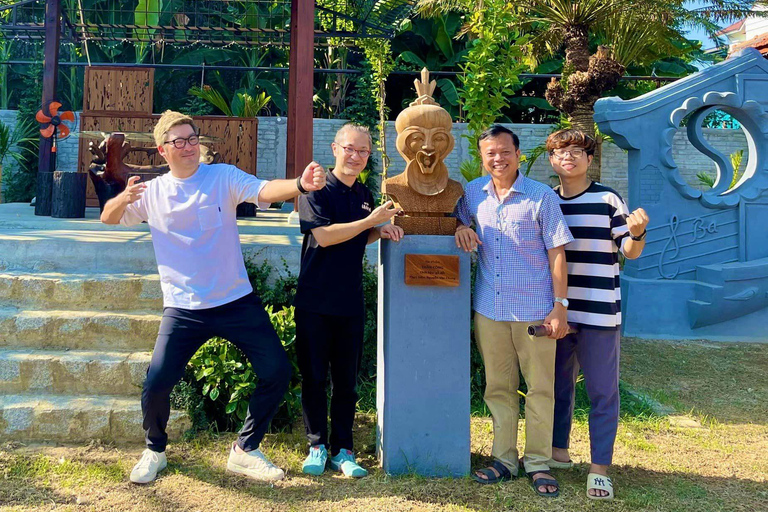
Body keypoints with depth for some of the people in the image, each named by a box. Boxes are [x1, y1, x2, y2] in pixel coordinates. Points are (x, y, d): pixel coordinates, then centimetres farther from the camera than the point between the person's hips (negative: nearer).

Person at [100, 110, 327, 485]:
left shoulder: (223, 176, -1)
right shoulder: (152, 192, 6)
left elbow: (265, 190, -18)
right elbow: (108, 218, 14)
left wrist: (300, 184, -41)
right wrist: (123, 199, -11)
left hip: (237, 302, 0)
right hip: (183, 310, 1)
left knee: (277, 373, -4)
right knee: (155, 387, -6)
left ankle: (244, 451, 18)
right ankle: (154, 451, 27)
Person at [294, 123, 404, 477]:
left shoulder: (365, 195, 12)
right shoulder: (317, 190, -5)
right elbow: (324, 236, -18)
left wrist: (381, 232, 4)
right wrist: (370, 221, -16)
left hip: (351, 302, 5)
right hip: (314, 301, -4)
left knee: (346, 380, 9)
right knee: (313, 377, 5)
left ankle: (342, 449, 20)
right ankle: (317, 445, 20)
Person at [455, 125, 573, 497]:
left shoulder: (541, 196, -5)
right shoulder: (472, 193, 5)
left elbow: (556, 253, -5)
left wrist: (560, 305, -9)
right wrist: (460, 226, -2)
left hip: (534, 310, -3)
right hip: (489, 309, 3)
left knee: (540, 389, 6)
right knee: (498, 388, 12)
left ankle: (538, 463, 19)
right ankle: (504, 460, 25)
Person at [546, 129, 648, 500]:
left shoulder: (609, 199, -5)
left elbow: (630, 252, -6)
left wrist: (636, 233, -26)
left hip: (598, 312, -4)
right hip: (556, 311, 4)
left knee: (602, 390, 3)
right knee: (558, 383, 16)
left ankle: (600, 468, 13)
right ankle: (558, 450, 33)